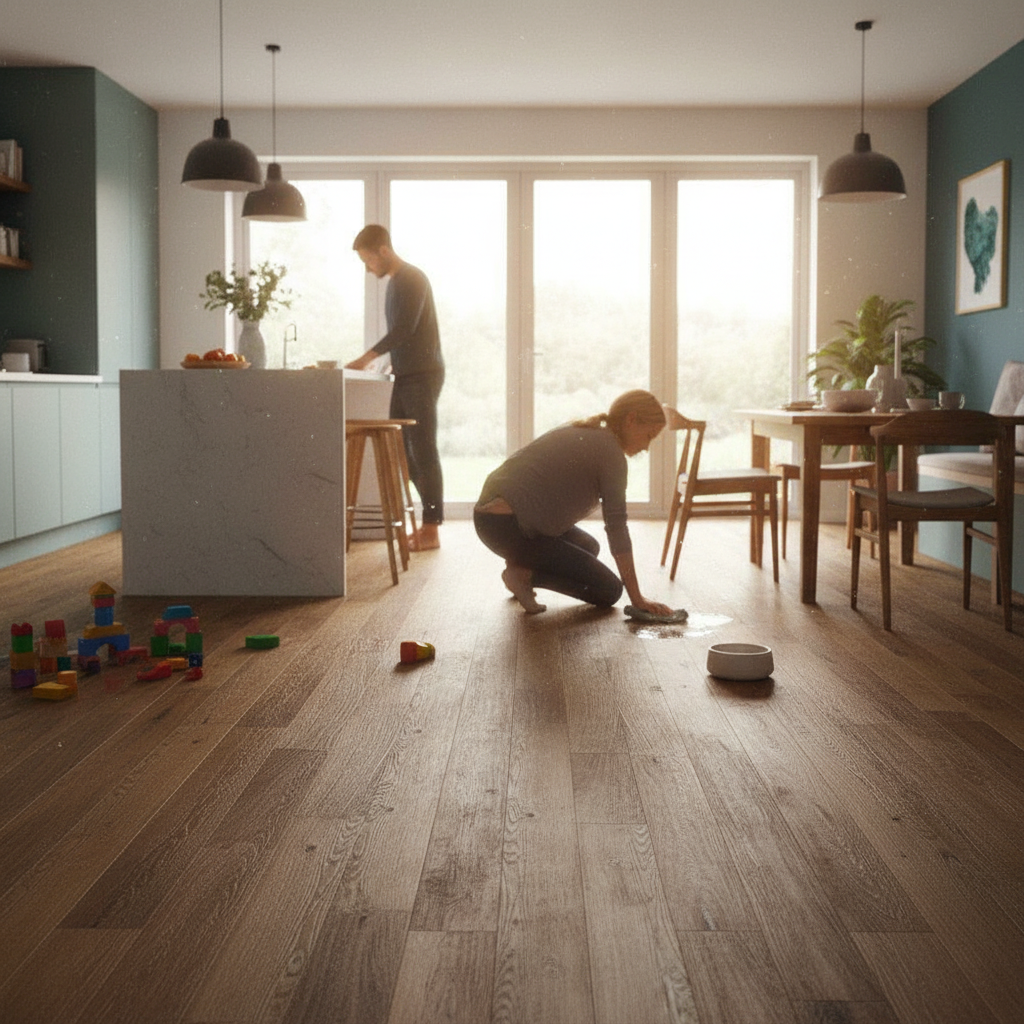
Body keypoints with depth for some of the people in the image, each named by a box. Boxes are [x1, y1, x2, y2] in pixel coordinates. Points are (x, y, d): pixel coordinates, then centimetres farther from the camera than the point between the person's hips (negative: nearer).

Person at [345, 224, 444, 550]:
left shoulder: (412, 279, -12)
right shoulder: (395, 281, 17)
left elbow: (403, 329, -19)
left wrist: (367, 357, -14)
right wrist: (391, 361, 7)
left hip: (422, 376, -9)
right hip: (404, 376, 9)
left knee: (423, 450, -7)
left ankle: (431, 529, -4)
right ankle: (431, 510, 18)